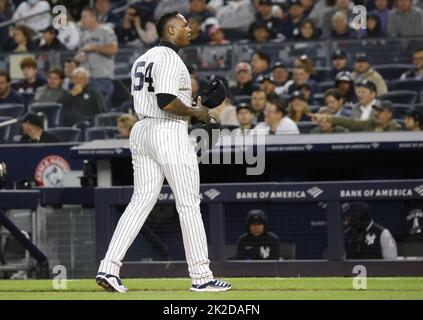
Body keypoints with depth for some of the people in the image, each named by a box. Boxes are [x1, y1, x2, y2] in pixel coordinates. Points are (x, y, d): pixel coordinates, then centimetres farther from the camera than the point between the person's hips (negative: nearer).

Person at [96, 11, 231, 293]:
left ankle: (109, 267, -5)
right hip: (169, 133, -9)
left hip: (141, 130, 9)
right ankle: (201, 277, 2)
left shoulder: (144, 59, 18)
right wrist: (196, 112, -8)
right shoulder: (170, 59, -13)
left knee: (141, 201, 6)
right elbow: (166, 102, -24)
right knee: (189, 205, -2)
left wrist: (191, 106, 18)